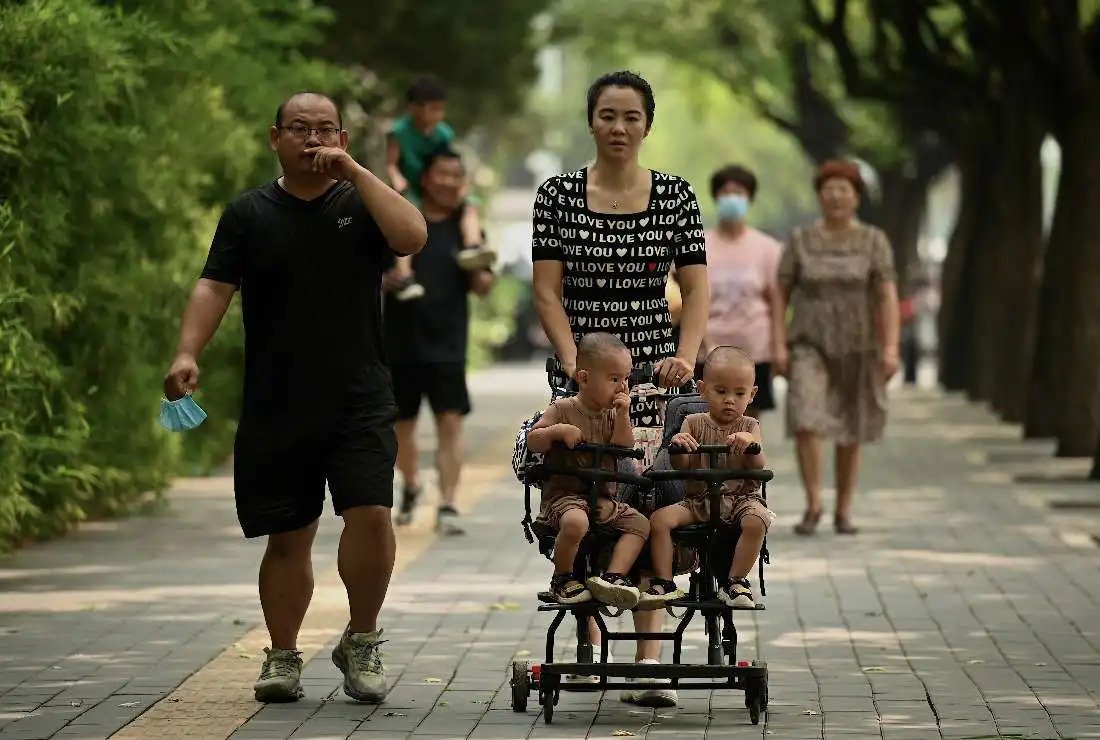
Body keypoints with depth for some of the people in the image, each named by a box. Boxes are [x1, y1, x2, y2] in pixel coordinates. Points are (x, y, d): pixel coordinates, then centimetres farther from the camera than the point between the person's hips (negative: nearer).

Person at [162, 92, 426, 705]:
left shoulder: (360, 203, 8)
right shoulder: (250, 213, 9)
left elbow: (412, 236, -11)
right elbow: (215, 287, 1)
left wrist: (354, 171, -11)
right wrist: (188, 353, -14)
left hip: (359, 402, -1)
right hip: (274, 409, 1)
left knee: (371, 514, -16)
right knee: (288, 535, 4)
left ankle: (362, 641, 3)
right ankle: (284, 658, 19)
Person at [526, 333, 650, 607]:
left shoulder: (613, 414, 12)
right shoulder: (564, 409, -3)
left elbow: (624, 447, -1)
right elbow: (532, 442, -7)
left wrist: (623, 416, -11)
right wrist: (559, 430, -22)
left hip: (601, 497, 6)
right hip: (563, 493, -6)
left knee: (639, 523, -10)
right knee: (576, 522, -36)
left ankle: (613, 576, -16)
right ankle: (563, 579, -13)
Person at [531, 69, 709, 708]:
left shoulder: (676, 196, 5)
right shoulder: (559, 195, 3)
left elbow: (696, 288, 4)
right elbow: (547, 289, -1)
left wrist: (686, 355, -12)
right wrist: (573, 359, -13)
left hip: (653, 374, 0)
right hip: (582, 372, 0)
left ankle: (650, 660, -8)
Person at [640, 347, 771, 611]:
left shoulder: (749, 427, 6)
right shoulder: (694, 423, 8)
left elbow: (758, 469, -6)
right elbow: (681, 467, 0)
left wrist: (751, 446, -26)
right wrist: (677, 446, -22)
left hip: (740, 497, -1)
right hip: (698, 499, 2)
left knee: (756, 520, -34)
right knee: (659, 519, -21)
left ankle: (735, 582, -22)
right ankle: (664, 584, -15)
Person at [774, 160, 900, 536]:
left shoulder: (874, 241, -3)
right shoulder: (801, 241, 0)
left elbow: (888, 297, -9)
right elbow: (780, 295, 0)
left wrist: (891, 348, -18)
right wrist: (779, 345, -10)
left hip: (857, 349, 0)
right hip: (811, 347, 0)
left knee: (849, 434, 6)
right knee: (805, 422, -18)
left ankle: (843, 511, 20)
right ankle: (813, 504, -5)